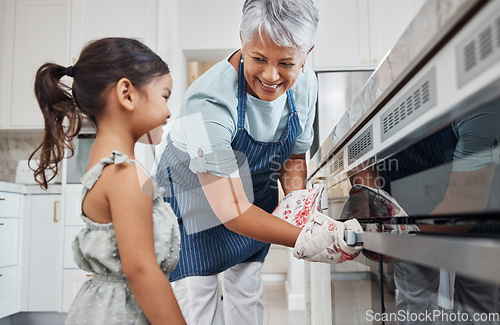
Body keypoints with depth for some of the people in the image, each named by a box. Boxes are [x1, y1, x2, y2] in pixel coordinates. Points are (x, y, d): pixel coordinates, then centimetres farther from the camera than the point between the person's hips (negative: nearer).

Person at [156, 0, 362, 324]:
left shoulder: (305, 84, -17)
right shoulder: (209, 101, -37)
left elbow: (294, 157, -1)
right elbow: (231, 209, -38)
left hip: (256, 199, 5)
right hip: (197, 205, -5)